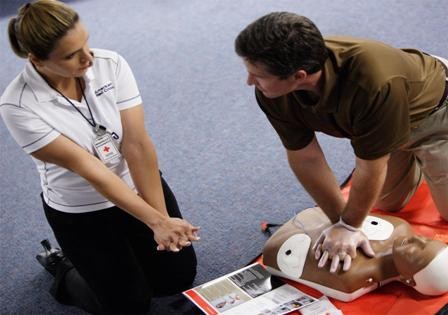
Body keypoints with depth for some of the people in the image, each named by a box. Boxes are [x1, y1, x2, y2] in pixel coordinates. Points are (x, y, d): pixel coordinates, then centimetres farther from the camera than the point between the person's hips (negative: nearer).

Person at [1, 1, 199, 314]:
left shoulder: (111, 64, -19)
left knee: (180, 277, 7)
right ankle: (64, 269, 27)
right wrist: (156, 221, -31)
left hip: (139, 186, 3)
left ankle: (125, 249, 32)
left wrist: (162, 218, -25)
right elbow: (88, 169, -29)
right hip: (80, 212, -3)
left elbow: (137, 144, -21)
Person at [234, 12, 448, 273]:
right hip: (375, 121, 5)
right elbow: (305, 158, -16)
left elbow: (370, 169, -32)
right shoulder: (271, 92, -28)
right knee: (387, 205, 18)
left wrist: (349, 225, -17)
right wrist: (341, 221, -14)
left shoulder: (374, 84, -47)